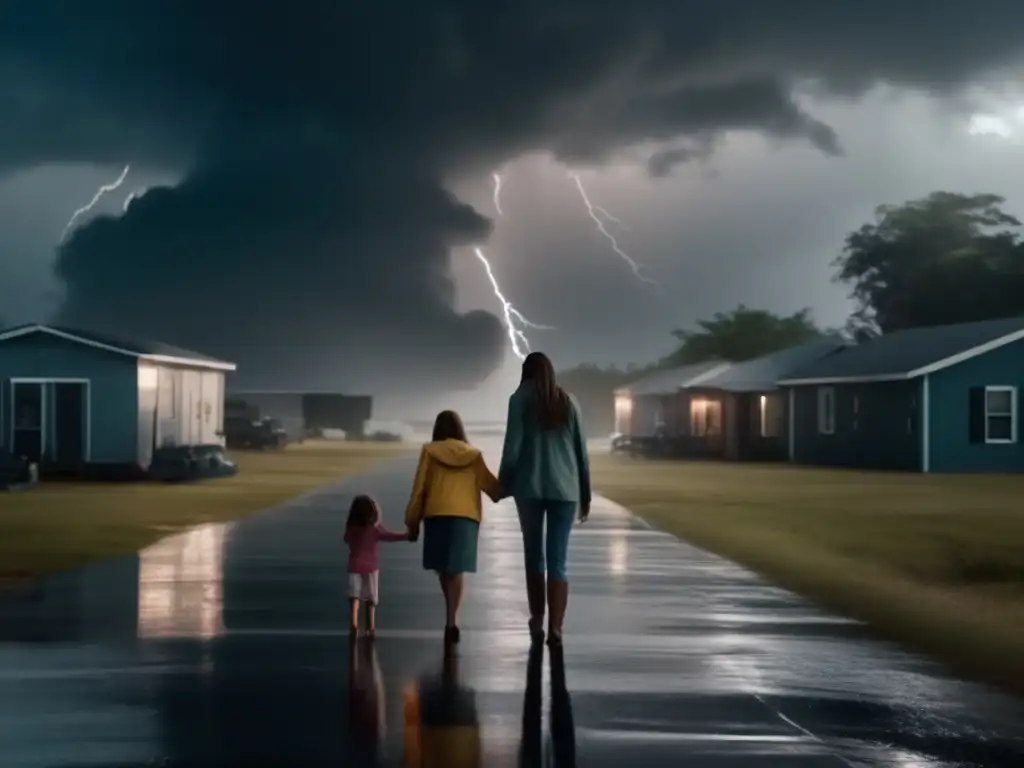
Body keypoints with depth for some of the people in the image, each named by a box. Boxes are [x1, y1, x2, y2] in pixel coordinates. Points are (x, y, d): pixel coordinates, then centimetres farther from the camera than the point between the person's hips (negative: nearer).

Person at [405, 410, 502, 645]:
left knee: (443, 568, 12)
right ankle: (452, 620, -17)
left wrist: (412, 521, 10)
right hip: (466, 516, 1)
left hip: (437, 514, -1)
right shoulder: (473, 455, 10)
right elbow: (490, 485, 9)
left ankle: (451, 619, 11)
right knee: (456, 570, -3)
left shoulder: (430, 452, 7)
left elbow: (419, 488, 5)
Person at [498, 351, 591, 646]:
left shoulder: (521, 398, 1)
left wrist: (503, 484, 4)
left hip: (530, 487, -2)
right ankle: (555, 627, -14)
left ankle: (537, 622, 16)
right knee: (557, 560, -2)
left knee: (534, 556, 12)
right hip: (565, 489, 2)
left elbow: (512, 446, -5)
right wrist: (585, 494, 16)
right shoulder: (568, 401, 10)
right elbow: (581, 450, 10)